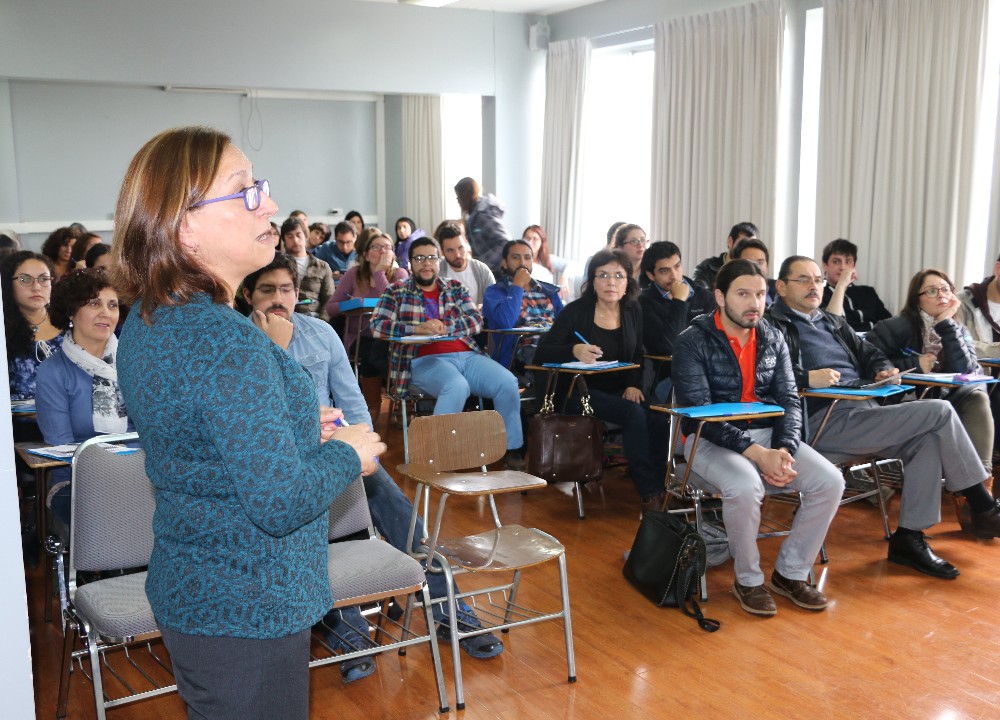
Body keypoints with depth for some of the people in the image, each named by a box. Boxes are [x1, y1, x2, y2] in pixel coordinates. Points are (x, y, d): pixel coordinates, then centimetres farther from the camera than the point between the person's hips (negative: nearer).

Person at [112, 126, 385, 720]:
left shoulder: (145, 321, 2)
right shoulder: (227, 342, -28)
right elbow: (280, 504, -28)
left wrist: (297, 426, 6)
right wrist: (347, 454, -10)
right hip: (248, 613, -9)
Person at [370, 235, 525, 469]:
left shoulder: (456, 288, 22)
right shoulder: (396, 292, 13)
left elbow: (476, 319, 9)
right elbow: (378, 325, -1)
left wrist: (445, 327, -11)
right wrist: (419, 328, -15)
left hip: (467, 355, 4)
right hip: (425, 360, -4)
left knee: (508, 382, -21)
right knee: (457, 386, -37)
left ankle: (513, 450, -9)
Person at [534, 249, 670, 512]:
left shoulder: (633, 311, 7)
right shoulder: (576, 311, -7)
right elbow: (541, 354, -10)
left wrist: (633, 384, -3)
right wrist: (574, 351, -28)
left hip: (620, 390, 5)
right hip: (583, 391, -5)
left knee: (659, 419, -25)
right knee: (634, 415, -29)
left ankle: (660, 487, -14)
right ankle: (649, 495, -21)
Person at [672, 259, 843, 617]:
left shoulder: (773, 339, 9)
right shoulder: (692, 342, -8)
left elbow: (789, 401, 6)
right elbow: (699, 413, -15)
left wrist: (784, 449, -15)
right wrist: (756, 453, -24)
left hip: (768, 434, 5)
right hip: (710, 440, -5)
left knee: (830, 481, -16)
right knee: (746, 486, -35)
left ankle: (791, 572, 3)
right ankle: (747, 580, -8)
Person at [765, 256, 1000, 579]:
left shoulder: (833, 322, 27)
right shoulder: (774, 325, -2)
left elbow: (868, 352, 31)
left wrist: (883, 369, 8)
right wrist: (807, 378, -27)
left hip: (864, 411, 9)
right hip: (823, 419, -9)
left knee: (930, 439, -15)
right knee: (940, 412, -13)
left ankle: (909, 537, -8)